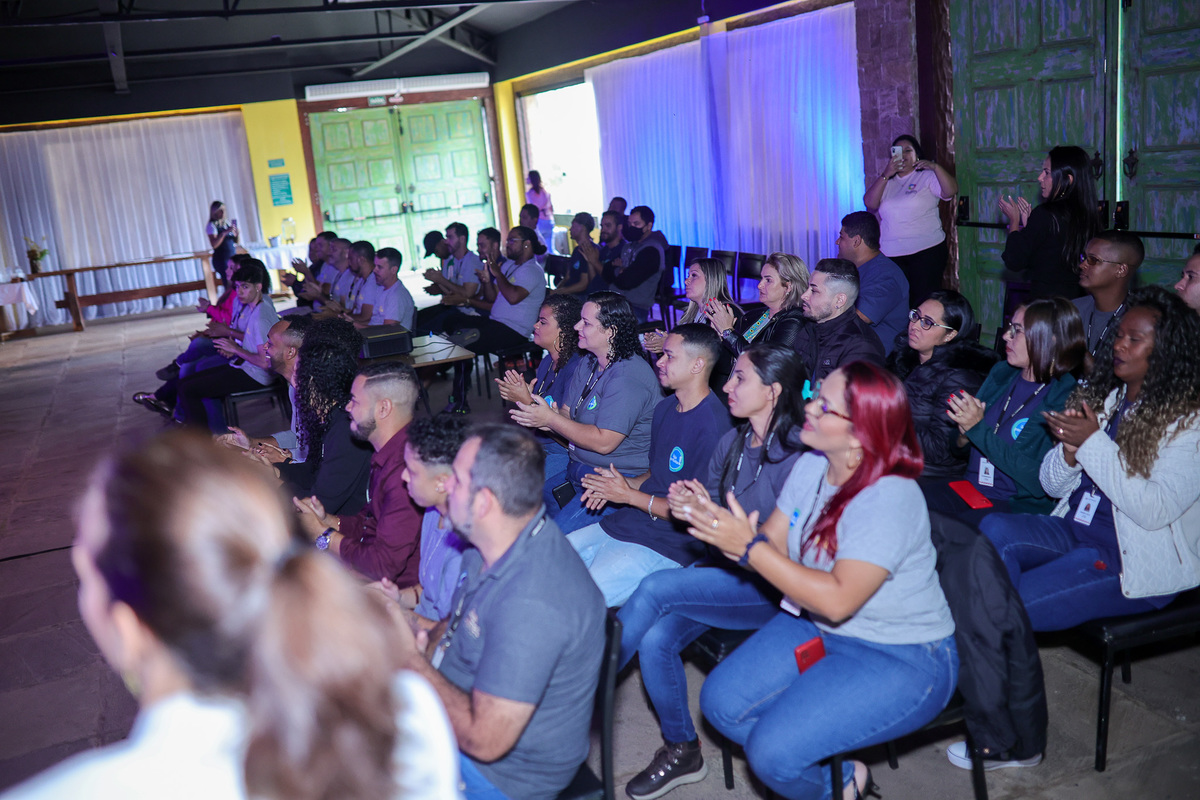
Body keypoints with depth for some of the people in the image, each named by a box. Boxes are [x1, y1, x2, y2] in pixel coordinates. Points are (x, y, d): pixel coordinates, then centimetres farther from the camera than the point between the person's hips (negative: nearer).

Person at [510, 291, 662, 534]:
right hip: (578, 468, 9)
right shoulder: (588, 365, 11)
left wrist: (550, 419, -20)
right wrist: (533, 412, -13)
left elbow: (603, 442, -24)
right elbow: (566, 416, 9)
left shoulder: (628, 378, -21)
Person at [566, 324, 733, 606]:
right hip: (628, 521, 9)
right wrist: (626, 483, 2)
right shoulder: (665, 408, 12)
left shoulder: (712, 426, -19)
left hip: (667, 544, -9)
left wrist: (629, 495, -12)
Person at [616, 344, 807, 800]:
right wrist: (686, 505, -8)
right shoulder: (732, 443, 9)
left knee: (656, 588, -24)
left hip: (772, 588, -7)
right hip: (728, 573, 7)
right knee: (655, 640, -19)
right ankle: (681, 752, 3)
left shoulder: (798, 455, -16)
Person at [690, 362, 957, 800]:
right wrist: (716, 520, -20)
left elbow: (837, 600, -30)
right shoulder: (811, 466, -1)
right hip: (816, 629, 8)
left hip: (900, 660, -8)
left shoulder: (890, 498, -26)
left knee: (772, 752, -20)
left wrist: (748, 547, -29)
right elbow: (773, 546, -1)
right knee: (720, 703, -2)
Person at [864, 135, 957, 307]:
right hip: (891, 255, 3)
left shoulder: (927, 177, 5)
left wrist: (935, 167, -22)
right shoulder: (886, 181, 15)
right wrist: (886, 175, -9)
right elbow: (870, 203, -2)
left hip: (927, 251, -3)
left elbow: (951, 191, -11)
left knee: (925, 303, -7)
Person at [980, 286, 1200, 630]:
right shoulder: (1101, 396, 10)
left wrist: (1092, 443, -19)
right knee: (995, 530, -24)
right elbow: (1053, 486, 11)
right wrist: (1070, 450, -11)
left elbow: (1154, 511, -21)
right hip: (1073, 532, 6)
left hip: (1136, 561, -6)